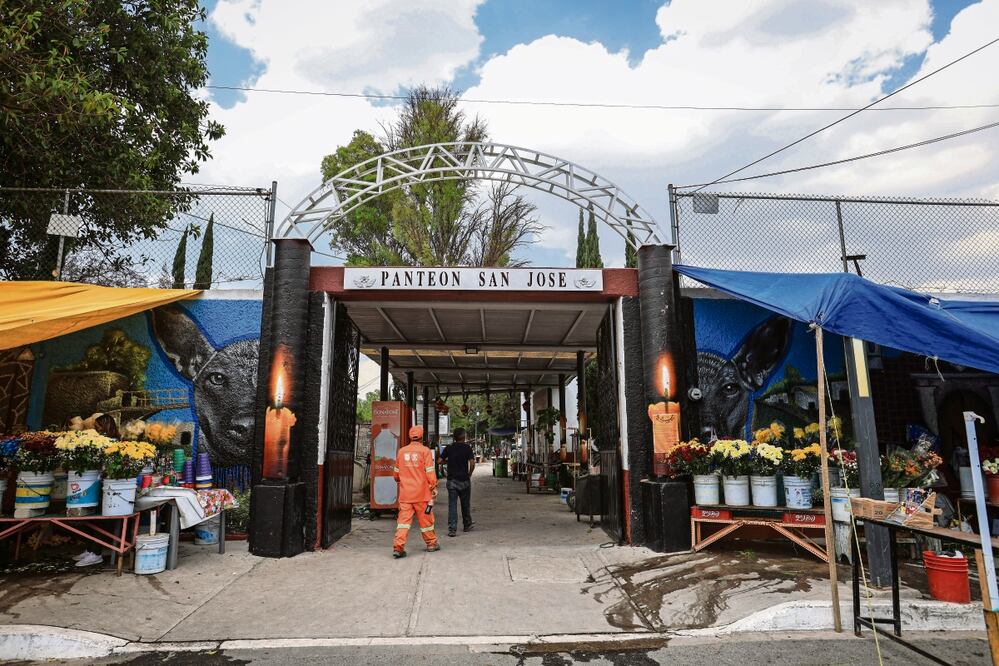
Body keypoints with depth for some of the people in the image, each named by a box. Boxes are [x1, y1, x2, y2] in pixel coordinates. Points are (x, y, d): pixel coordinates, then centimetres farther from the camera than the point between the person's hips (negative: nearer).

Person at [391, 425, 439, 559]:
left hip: (405, 493, 3)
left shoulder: (401, 451, 6)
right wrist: (434, 487, 2)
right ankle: (431, 544, 24)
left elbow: (396, 473, 15)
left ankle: (398, 547, -8)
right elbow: (430, 472, -9)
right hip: (422, 492, -3)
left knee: (404, 519, 2)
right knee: (425, 518, 11)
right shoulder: (425, 451, -7)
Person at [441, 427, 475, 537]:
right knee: (465, 504, 16)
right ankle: (467, 525, 30)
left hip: (451, 480, 1)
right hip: (464, 480, -1)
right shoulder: (467, 448, -7)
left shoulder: (449, 448, 1)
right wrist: (469, 473, -1)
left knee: (452, 505, 1)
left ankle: (452, 529, -6)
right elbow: (472, 463, -16)